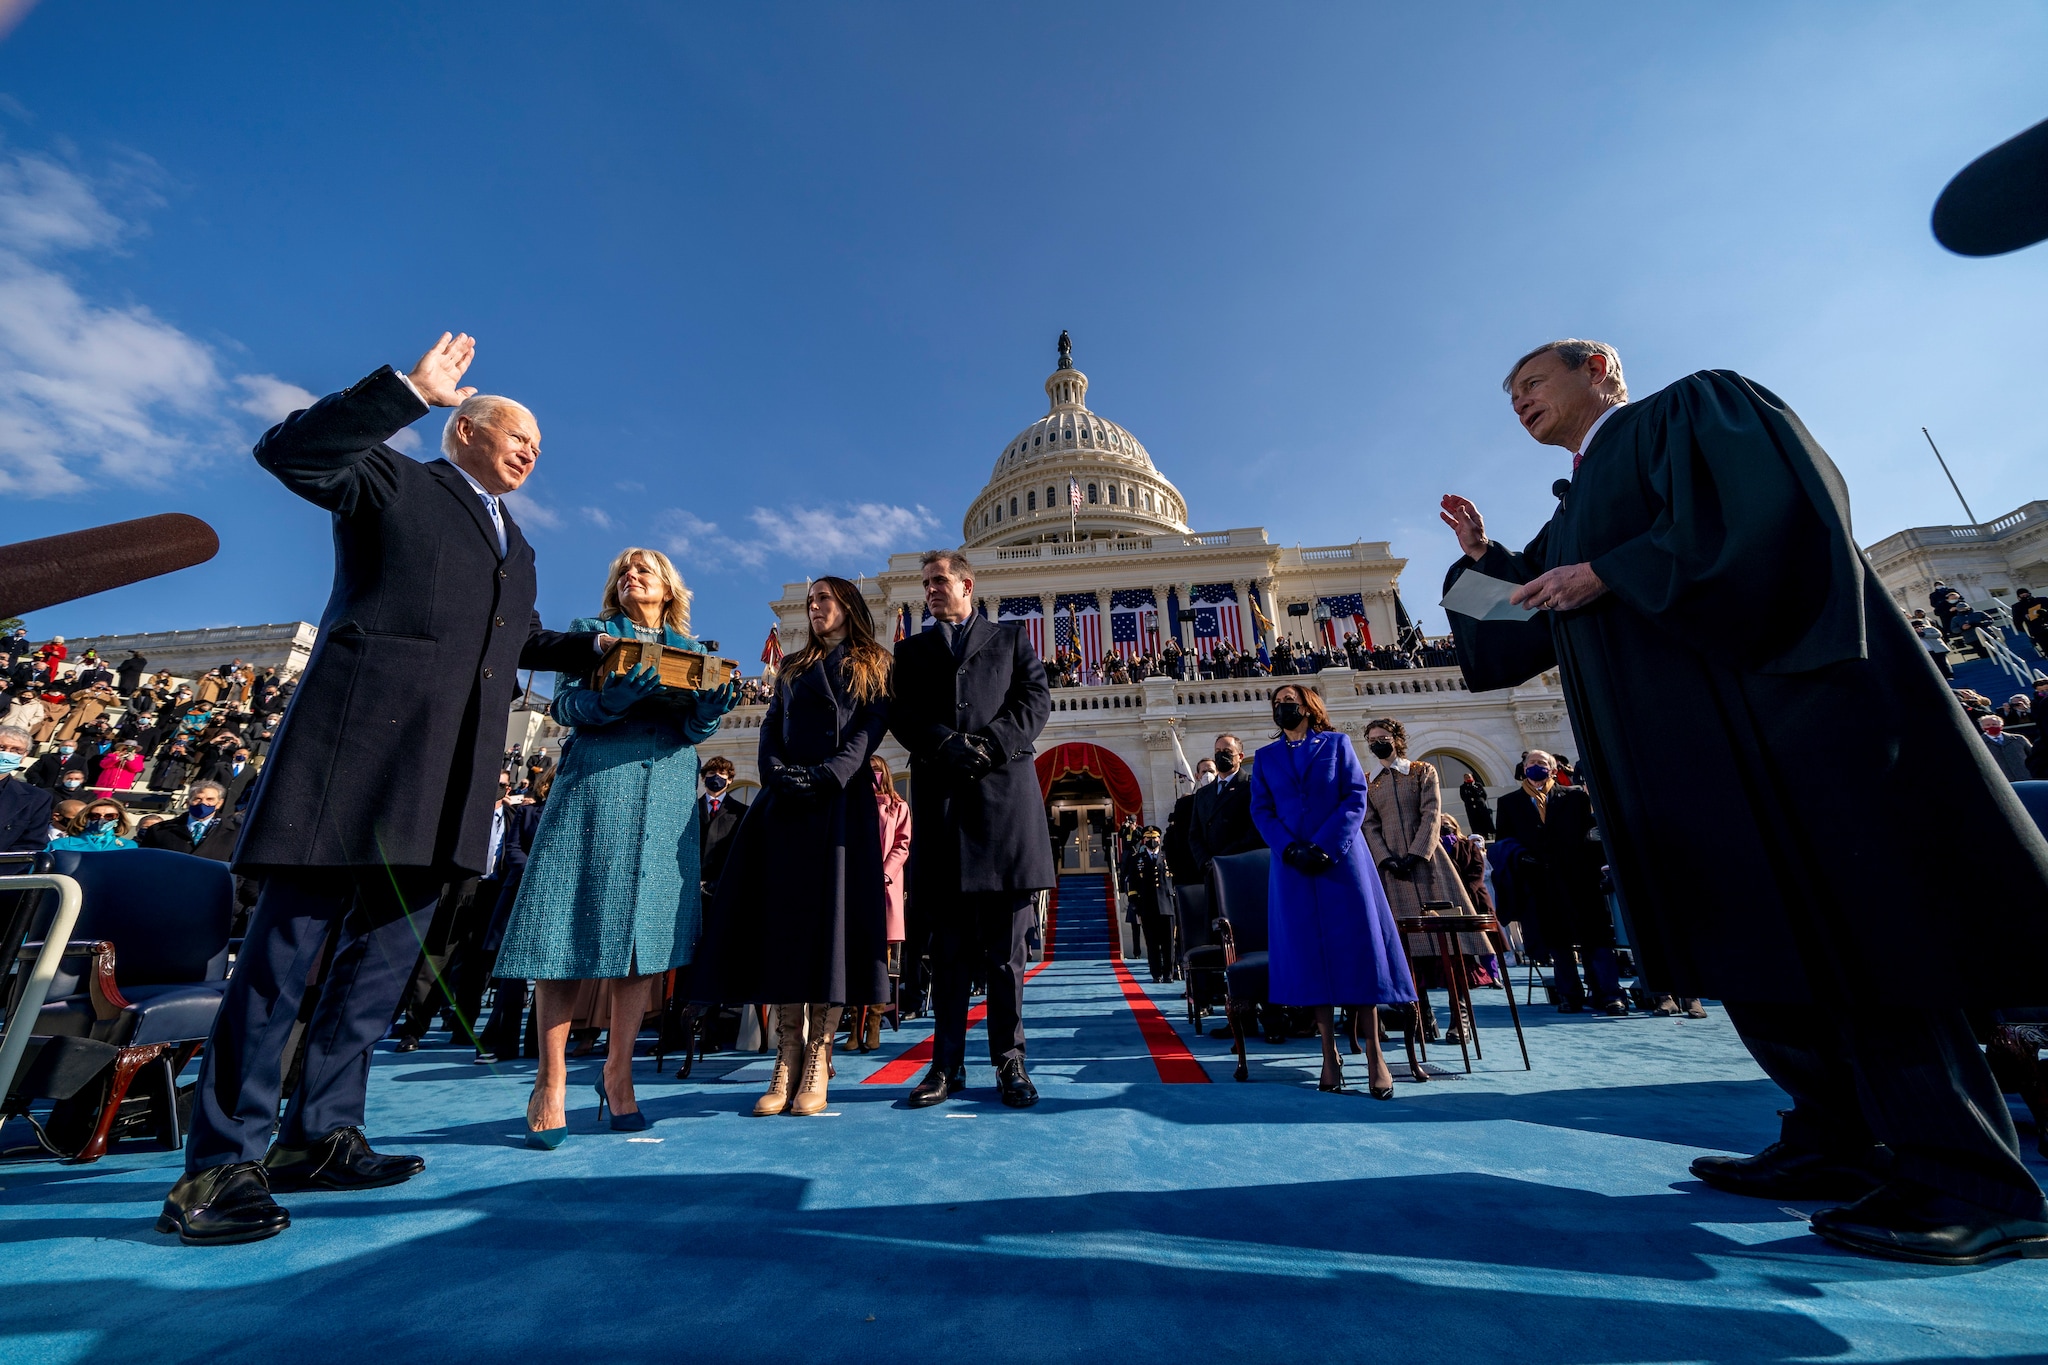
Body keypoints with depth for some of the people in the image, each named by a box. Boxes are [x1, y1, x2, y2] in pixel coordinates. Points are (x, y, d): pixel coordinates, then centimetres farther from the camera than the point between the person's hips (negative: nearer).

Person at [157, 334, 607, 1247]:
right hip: (362, 743, -7)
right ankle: (219, 1165, 6)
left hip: (448, 773, 7)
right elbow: (286, 450, -8)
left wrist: (595, 648, 25)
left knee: (384, 949, 9)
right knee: (291, 944, -4)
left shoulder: (516, 546, 28)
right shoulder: (393, 481, 9)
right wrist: (411, 389, -11)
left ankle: (319, 1136, 20)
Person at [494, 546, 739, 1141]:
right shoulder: (591, 632, 15)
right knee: (571, 925, -5)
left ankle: (617, 1074, 11)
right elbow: (566, 705, 2)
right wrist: (615, 694, -19)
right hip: (594, 783, -1)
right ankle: (551, 1079, 8)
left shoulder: (692, 650, 18)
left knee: (645, 929, -1)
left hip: (667, 793, 2)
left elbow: (693, 730, 8)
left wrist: (712, 706, -15)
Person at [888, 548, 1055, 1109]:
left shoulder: (1011, 640, 17)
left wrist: (989, 745, -12)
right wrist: (946, 745, -12)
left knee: (1006, 943, 2)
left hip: (1005, 794, -1)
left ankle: (1010, 1062, 11)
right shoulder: (911, 650, 20)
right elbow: (901, 714, 6)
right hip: (939, 800, 1)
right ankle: (947, 1064, 14)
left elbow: (1037, 700, 3)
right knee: (949, 943, 5)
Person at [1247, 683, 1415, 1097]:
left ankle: (1374, 1054, 8)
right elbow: (1261, 810, 5)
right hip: (1291, 867, 2)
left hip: (1341, 860, -2)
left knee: (1358, 948, -1)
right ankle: (1329, 1053, 12)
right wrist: (1290, 849, -11)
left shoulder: (1337, 744, 7)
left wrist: (1325, 846, -14)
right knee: (1309, 954, 3)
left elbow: (1355, 798, -3)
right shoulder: (1265, 758, 12)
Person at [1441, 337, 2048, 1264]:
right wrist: (1481, 559, 14)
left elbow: (1766, 506, -13)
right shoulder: (1572, 518, 25)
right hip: (1680, 753, 8)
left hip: (1766, 707, -7)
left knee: (1850, 920, -8)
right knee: (1756, 939, 6)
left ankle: (1968, 1180, 0)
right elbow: (1522, 632, 23)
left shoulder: (1693, 407, 7)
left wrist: (1606, 575, -13)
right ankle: (1839, 1143, 14)